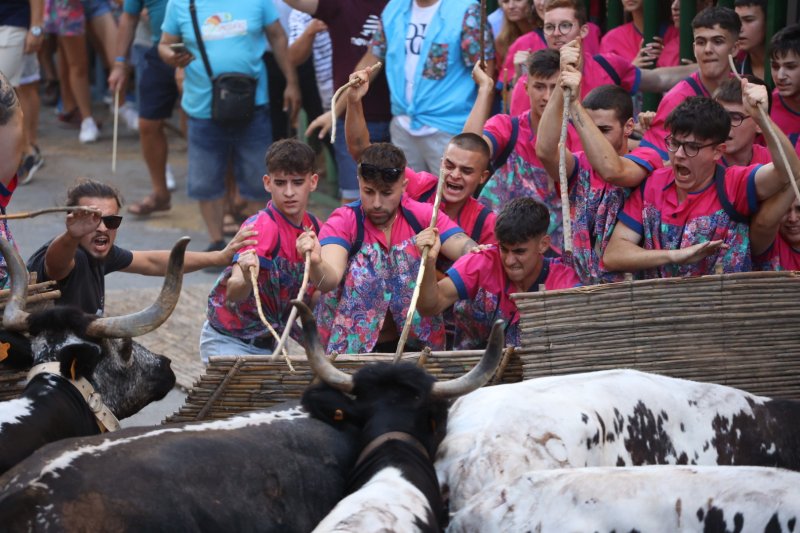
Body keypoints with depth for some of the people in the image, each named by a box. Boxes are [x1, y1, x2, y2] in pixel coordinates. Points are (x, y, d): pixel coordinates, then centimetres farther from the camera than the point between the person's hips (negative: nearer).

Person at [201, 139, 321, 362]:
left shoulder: (314, 228, 0)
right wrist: (246, 279, -54)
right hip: (229, 342, -6)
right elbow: (233, 295, -36)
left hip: (272, 343, 6)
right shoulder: (260, 227, -21)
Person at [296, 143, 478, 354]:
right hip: (351, 348, 1)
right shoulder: (342, 223, -7)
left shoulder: (423, 216, 0)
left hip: (415, 345, 0)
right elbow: (330, 279, -23)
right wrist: (316, 264, -47)